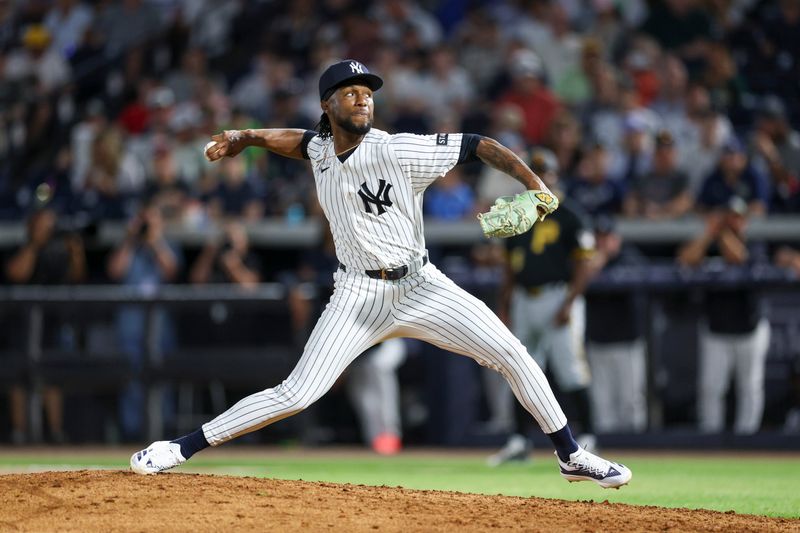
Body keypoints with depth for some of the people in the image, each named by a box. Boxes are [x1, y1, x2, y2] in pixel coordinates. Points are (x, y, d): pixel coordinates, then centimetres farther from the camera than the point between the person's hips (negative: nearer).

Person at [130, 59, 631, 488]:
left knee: (513, 354, -8)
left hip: (421, 288, -1)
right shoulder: (322, 148, 0)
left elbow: (478, 146, -19)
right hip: (360, 296, 1)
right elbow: (302, 140, 28)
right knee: (297, 393, -10)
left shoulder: (397, 152, -16)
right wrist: (245, 138, 18)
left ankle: (571, 456, 9)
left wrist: (536, 186, -30)